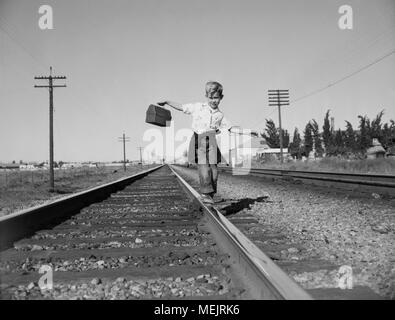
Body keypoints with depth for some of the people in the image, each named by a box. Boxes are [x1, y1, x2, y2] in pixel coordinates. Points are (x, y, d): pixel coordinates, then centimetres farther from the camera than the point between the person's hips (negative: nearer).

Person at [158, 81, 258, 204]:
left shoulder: (220, 115, 12)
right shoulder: (198, 107, 6)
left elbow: (230, 128, 20)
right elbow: (181, 107, 12)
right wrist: (167, 102, 5)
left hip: (212, 142, 3)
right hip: (199, 141, -3)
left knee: (214, 170, -2)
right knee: (204, 169, -14)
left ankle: (211, 195, 13)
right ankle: (205, 193, -2)